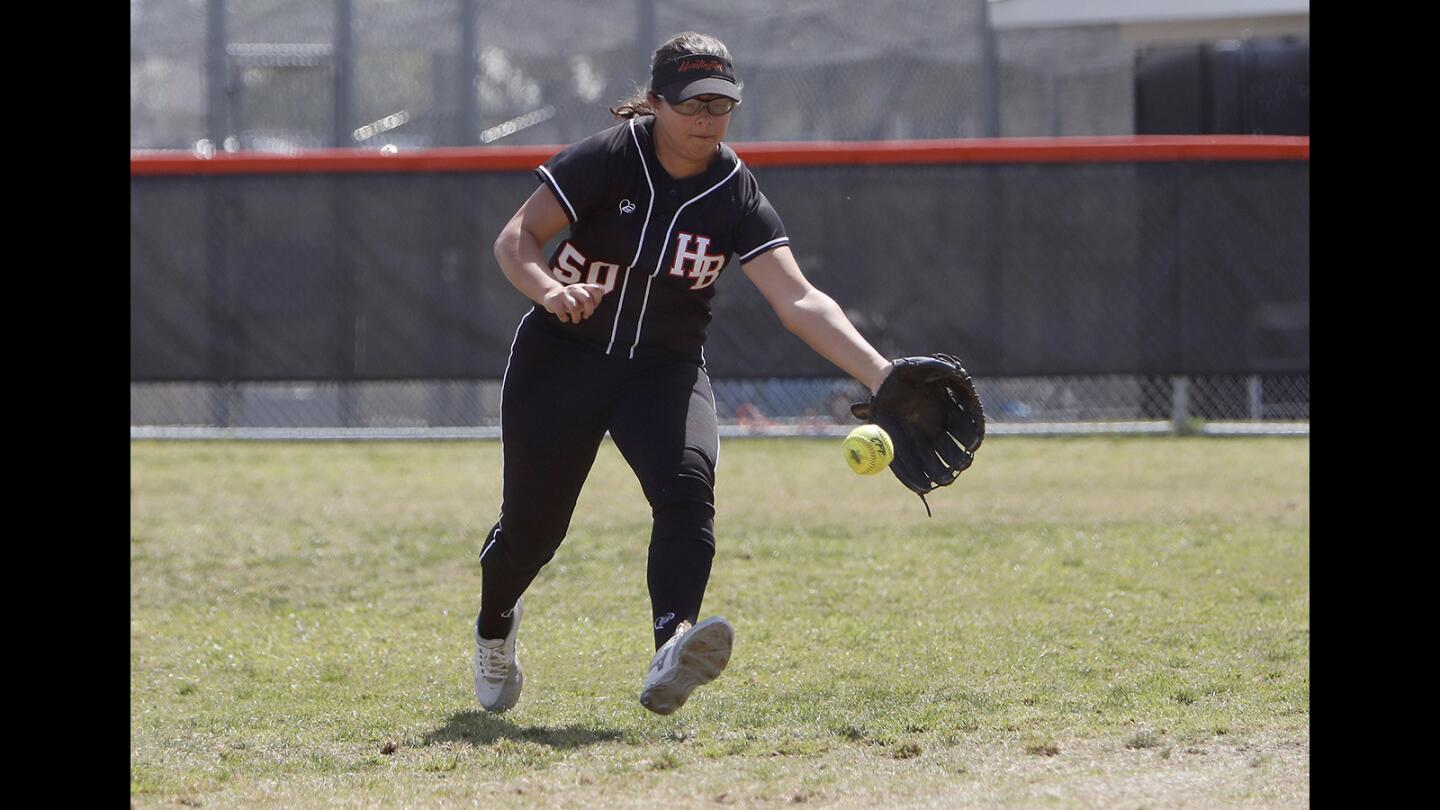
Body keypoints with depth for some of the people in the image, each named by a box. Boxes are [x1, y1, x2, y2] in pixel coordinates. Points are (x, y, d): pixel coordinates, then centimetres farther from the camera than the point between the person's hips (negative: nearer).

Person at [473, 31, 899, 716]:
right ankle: (495, 627, 39)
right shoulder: (608, 159, -15)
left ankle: (672, 650, -47)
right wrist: (550, 290, -38)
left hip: (666, 368, 1)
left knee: (687, 484, -27)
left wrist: (880, 375, -31)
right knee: (532, 525, 4)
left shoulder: (736, 196, -10)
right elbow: (515, 240, -15)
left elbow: (799, 301, -18)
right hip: (562, 357, -1)